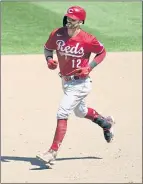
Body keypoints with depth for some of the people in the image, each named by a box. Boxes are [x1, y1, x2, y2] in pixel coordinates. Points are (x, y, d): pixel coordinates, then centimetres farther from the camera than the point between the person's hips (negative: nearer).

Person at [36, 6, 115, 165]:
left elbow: (102, 52, -4)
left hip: (80, 83, -7)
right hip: (65, 81, 7)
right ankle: (106, 123, 55)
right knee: (80, 112, 27)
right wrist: (49, 59, -13)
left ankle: (53, 152, -14)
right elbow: (47, 48, 9)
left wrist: (89, 68, -16)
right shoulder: (57, 34, -8)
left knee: (62, 113, -17)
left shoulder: (87, 40, -20)